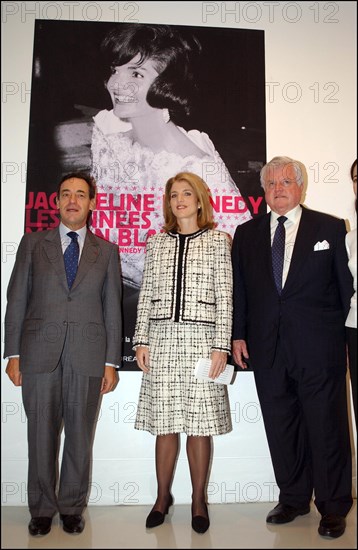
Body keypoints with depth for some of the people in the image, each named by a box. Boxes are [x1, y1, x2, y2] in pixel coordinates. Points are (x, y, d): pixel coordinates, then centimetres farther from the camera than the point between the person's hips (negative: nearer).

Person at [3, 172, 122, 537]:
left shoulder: (106, 251, 9)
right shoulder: (33, 243, 9)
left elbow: (112, 309, 6)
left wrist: (111, 362, 2)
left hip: (88, 356, 0)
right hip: (40, 353, 0)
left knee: (80, 437, 8)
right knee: (41, 435, 7)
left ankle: (72, 507, 27)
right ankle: (42, 509, 26)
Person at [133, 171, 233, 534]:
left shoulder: (218, 240, 5)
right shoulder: (157, 242, 12)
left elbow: (224, 297, 0)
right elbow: (146, 295, 10)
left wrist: (221, 345, -6)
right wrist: (141, 340, 4)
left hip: (201, 338, -2)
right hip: (162, 339, 2)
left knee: (200, 423, 3)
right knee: (165, 423, 7)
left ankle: (199, 500, 22)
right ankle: (163, 497, 26)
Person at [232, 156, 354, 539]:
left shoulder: (330, 228, 3)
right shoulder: (246, 234, 10)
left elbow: (346, 285, 3)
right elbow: (238, 290, 10)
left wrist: (344, 334, 0)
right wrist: (238, 335, 4)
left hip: (319, 348, -2)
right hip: (268, 348, 3)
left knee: (327, 427, 6)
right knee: (281, 428, 13)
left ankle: (333, 507, 24)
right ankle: (293, 499, 31)